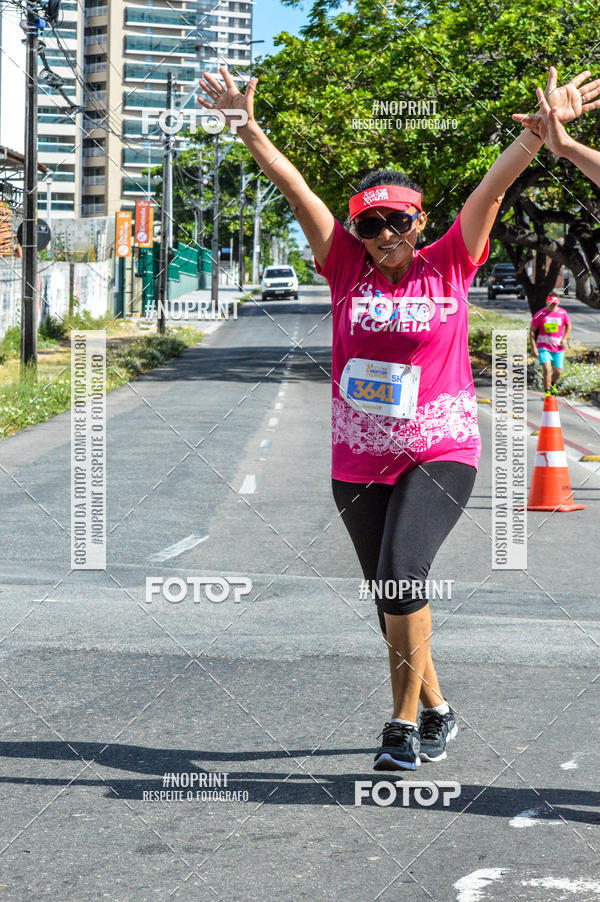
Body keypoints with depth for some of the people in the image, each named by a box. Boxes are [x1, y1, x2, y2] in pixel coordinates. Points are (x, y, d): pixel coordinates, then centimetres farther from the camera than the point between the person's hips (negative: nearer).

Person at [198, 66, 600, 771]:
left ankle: (404, 721, -12)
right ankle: (436, 710, 33)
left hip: (441, 453, -4)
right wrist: (247, 129, -11)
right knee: (389, 598, 12)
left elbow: (495, 186, -7)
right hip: (359, 462, 4)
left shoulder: (448, 265, -2)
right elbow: (295, 188, -3)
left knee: (401, 572, -24)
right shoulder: (347, 269, 2)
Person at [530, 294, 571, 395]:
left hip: (558, 348, 3)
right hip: (543, 347, -3)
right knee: (546, 369, -20)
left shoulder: (563, 313, -1)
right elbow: (532, 330, -3)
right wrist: (533, 347, -8)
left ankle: (552, 384, 38)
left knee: (557, 372, 5)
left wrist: (564, 339, 4)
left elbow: (568, 325, 17)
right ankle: (547, 392, -7)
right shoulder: (539, 314, -10)